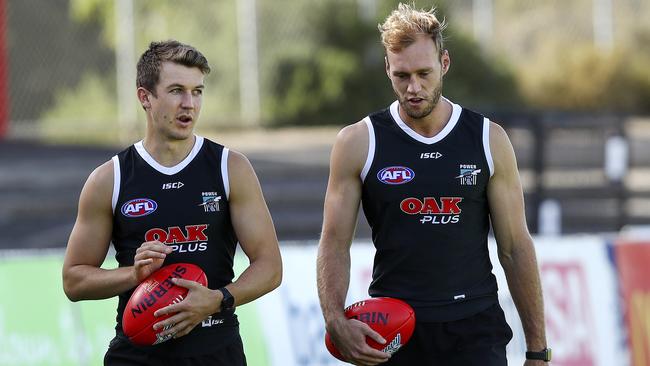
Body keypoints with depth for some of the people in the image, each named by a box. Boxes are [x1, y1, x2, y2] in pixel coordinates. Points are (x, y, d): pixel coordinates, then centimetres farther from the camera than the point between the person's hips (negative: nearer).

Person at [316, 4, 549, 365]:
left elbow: (515, 247, 6)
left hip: (475, 331, 0)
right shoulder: (358, 143, 1)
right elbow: (335, 245, 1)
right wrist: (336, 322, -17)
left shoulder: (489, 141, 3)